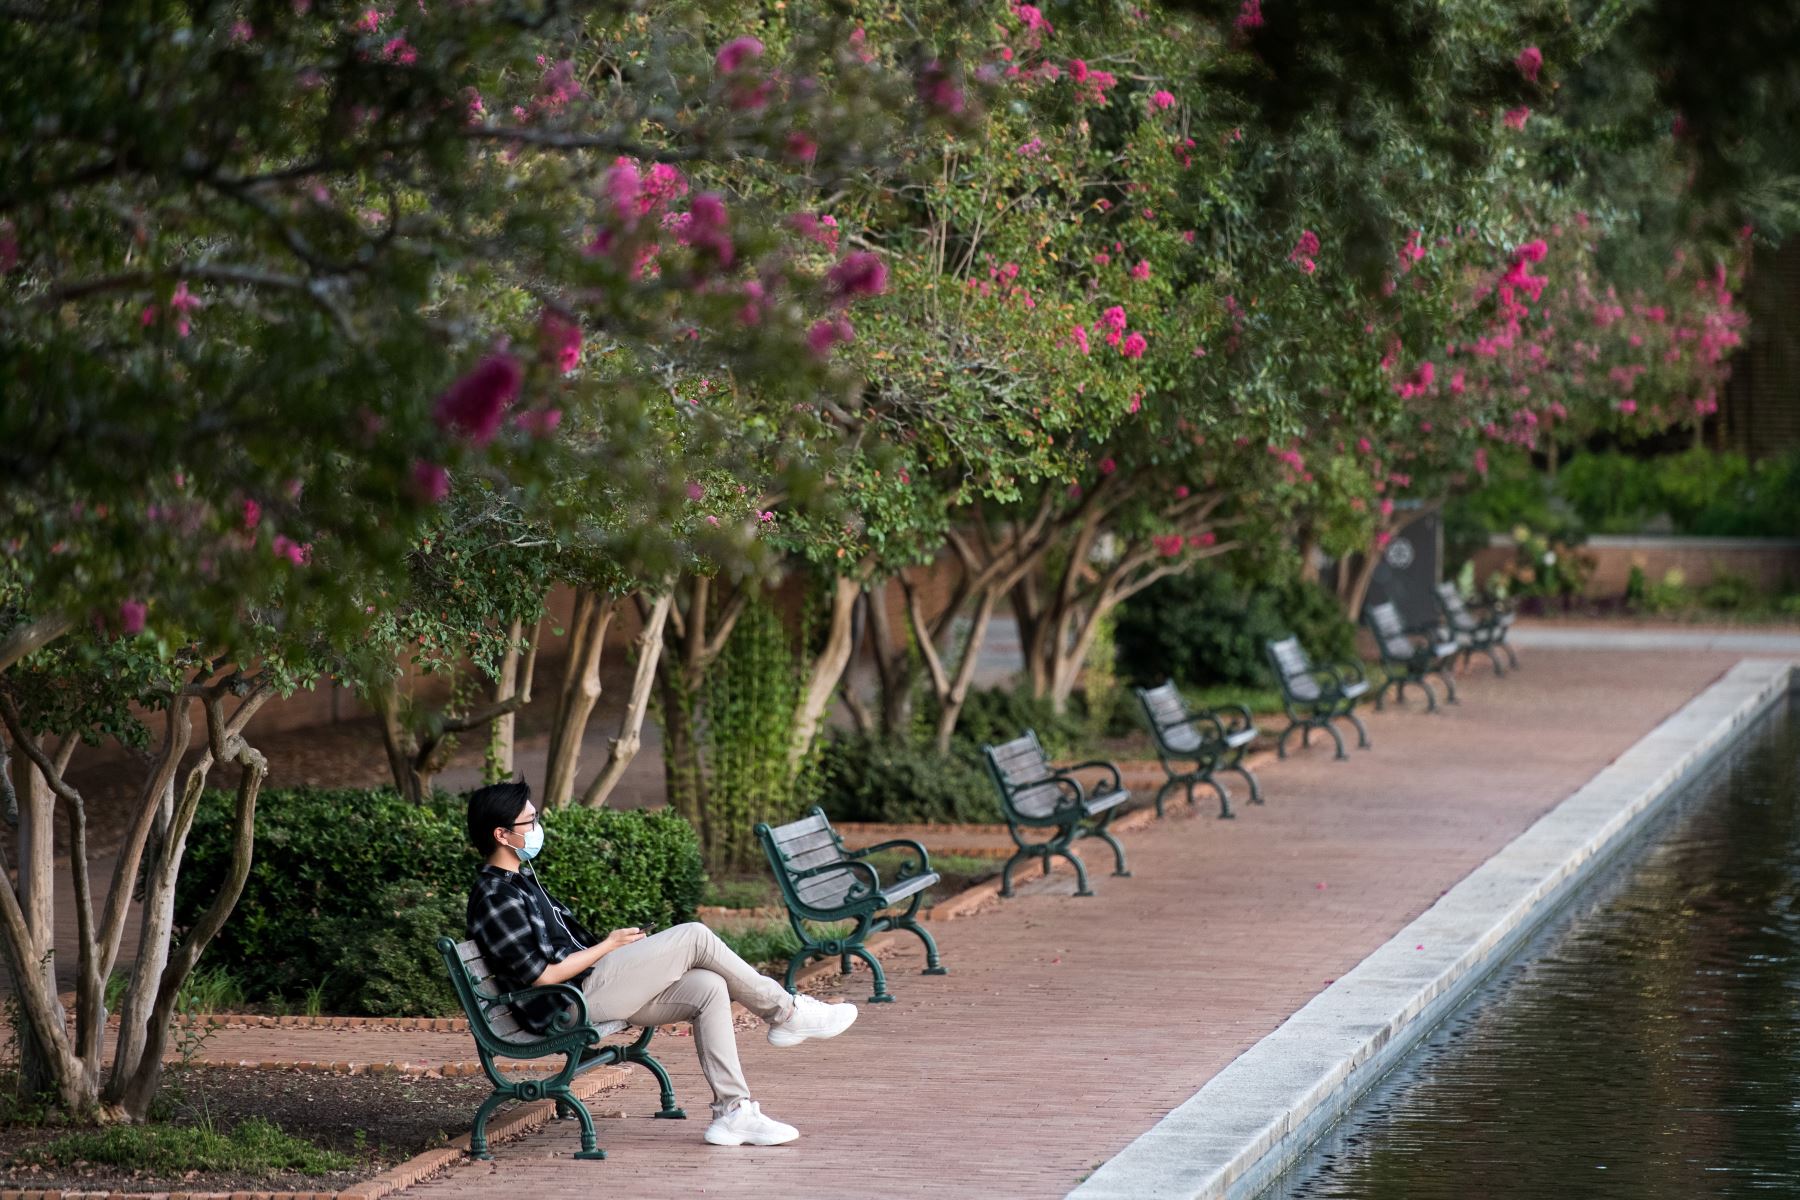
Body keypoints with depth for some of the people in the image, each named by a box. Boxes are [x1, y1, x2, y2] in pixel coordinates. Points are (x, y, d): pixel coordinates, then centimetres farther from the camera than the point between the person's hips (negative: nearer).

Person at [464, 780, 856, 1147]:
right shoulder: (495, 900, -17)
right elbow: (542, 976, -20)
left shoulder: (521, 879, 17)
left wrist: (611, 946, 8)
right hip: (571, 1000, -10)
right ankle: (786, 1014, 3)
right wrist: (608, 946, -9)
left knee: (708, 987, -4)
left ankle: (732, 1112, -5)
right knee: (695, 937, -12)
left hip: (593, 983, 10)